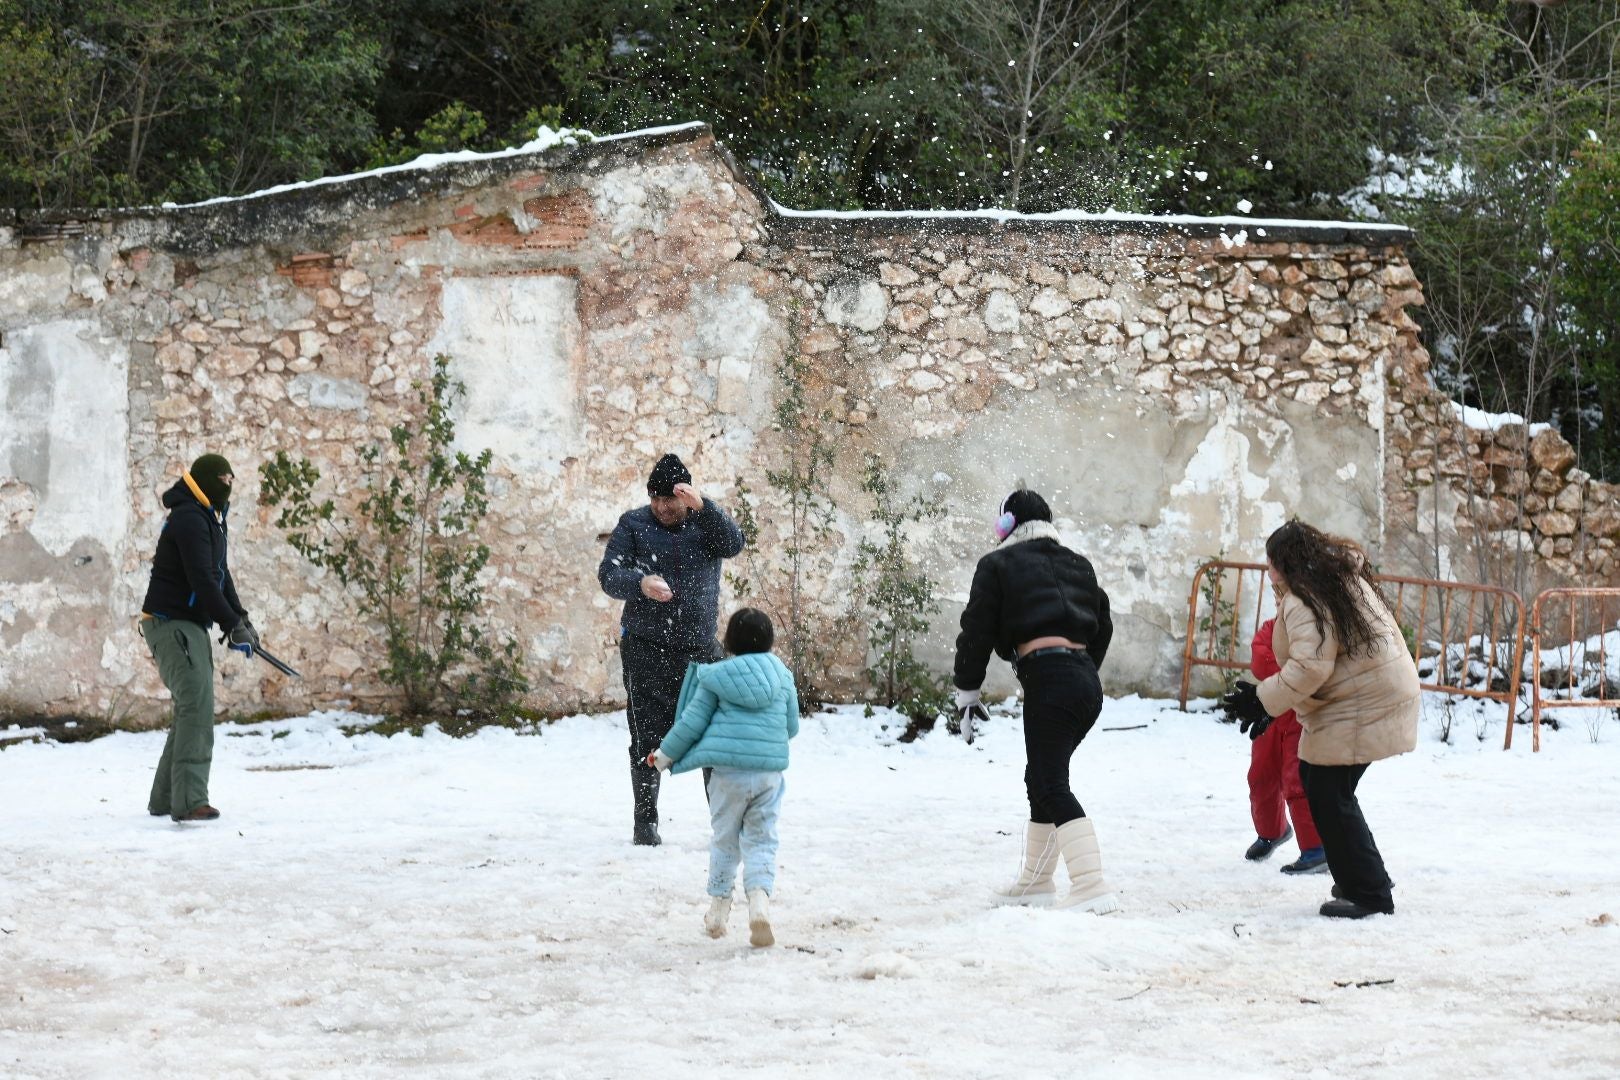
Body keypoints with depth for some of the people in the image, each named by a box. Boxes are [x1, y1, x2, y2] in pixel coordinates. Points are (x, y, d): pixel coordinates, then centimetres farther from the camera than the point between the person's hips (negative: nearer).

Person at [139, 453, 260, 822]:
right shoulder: (188, 519, -17)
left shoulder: (209, 519, 17)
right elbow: (202, 581, -23)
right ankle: (190, 802, -23)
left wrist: (240, 619, 9)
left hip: (191, 625, 11)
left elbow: (220, 575, 20)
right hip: (171, 623, -11)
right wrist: (233, 625, -22)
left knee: (193, 709, 14)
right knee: (197, 707, -18)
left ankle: (164, 799, 21)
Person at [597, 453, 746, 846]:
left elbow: (733, 544, -16)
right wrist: (641, 583, -29)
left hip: (700, 647, 1)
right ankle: (645, 822, 5)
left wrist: (701, 507, -32)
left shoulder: (706, 522, 5)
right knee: (648, 737, -3)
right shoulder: (633, 525, 2)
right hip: (646, 647, -1)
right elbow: (608, 575, -7)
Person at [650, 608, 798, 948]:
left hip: (727, 771, -1)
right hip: (769, 770, 1)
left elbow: (692, 723, 1)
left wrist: (665, 754, 14)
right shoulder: (782, 676, 7)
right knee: (761, 840, 5)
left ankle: (718, 909, 21)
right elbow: (792, 726, 14)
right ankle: (760, 900, -18)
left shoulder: (716, 677, -1)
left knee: (725, 838, 14)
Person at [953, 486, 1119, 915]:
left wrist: (967, 691, 8)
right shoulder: (1078, 565, 21)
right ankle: (1037, 880, 30)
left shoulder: (998, 564, 4)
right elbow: (1103, 626, 24)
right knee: (1042, 779, 21)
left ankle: (1092, 887, -24)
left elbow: (977, 631, 1)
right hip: (1087, 680, 7)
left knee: (1052, 786, -10)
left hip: (1047, 679, -7)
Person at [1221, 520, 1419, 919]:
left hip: (1361, 710, -11)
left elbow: (1309, 669, -28)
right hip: (1377, 694, 11)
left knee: (1330, 796, -5)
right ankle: (1362, 880, 24)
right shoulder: (1341, 578, 14)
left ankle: (1370, 896, 0)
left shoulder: (1306, 601, -19)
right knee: (1315, 782, 17)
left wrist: (1263, 702, -21)